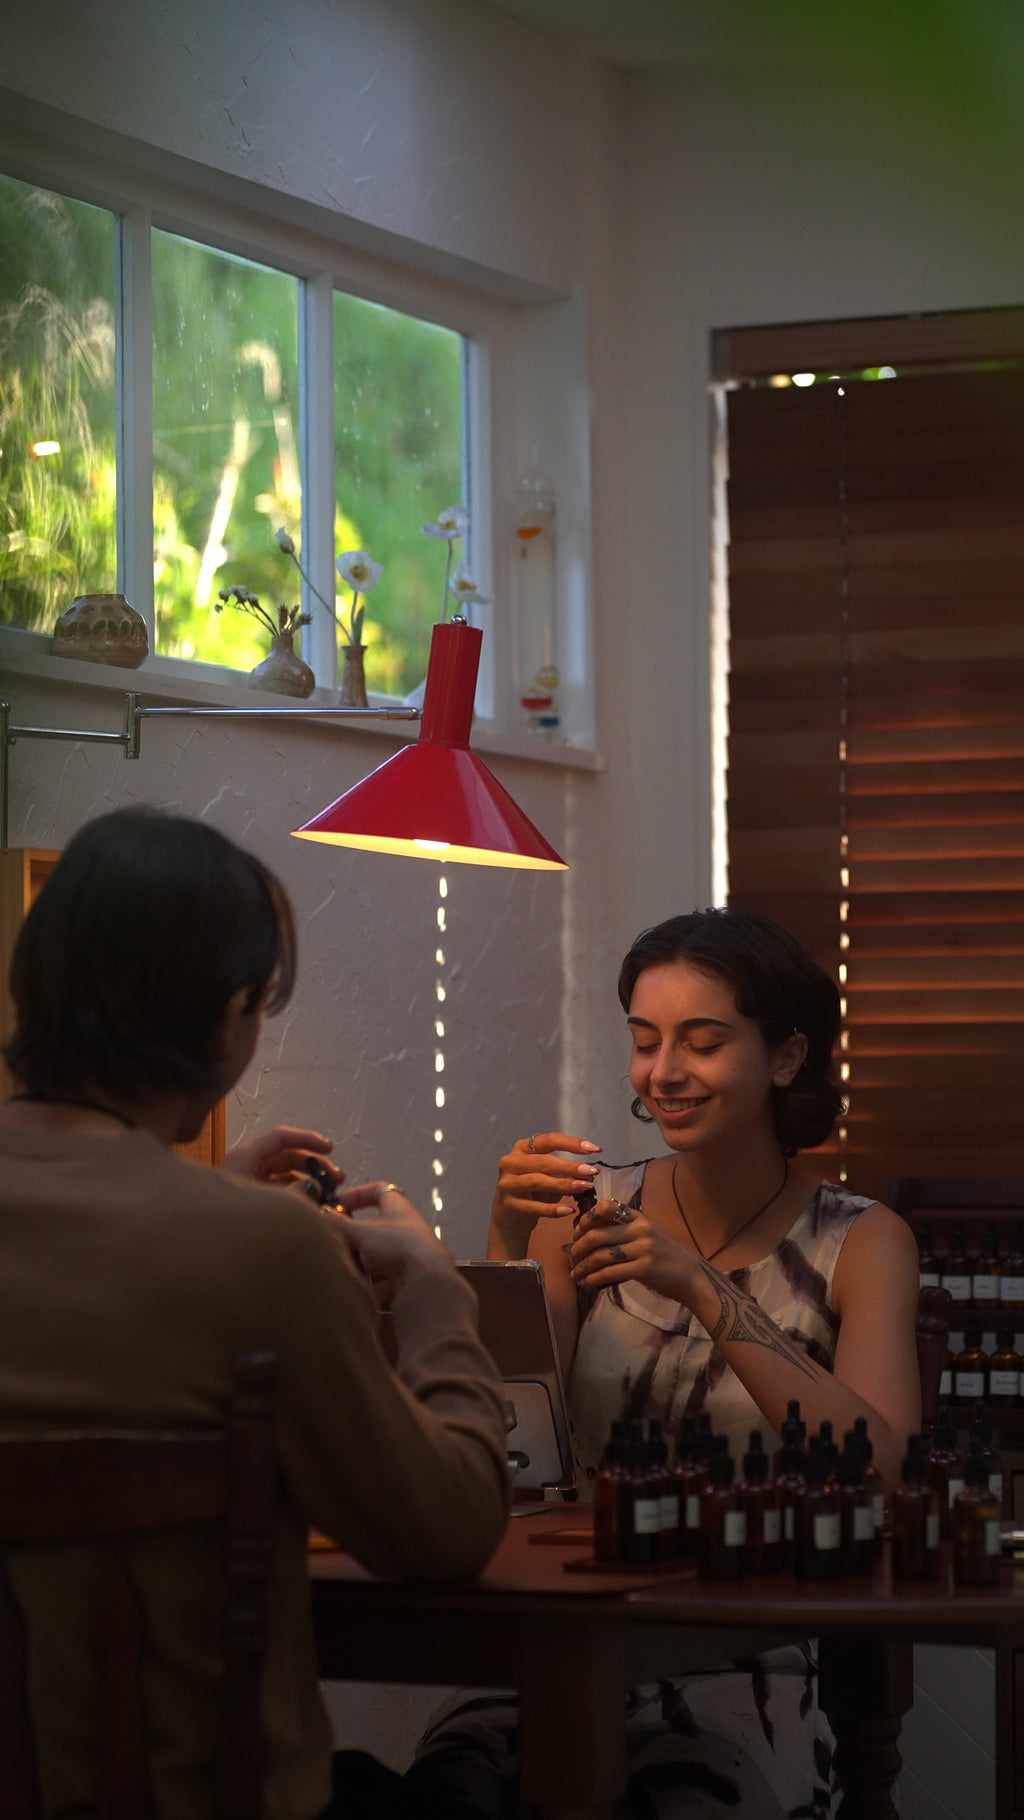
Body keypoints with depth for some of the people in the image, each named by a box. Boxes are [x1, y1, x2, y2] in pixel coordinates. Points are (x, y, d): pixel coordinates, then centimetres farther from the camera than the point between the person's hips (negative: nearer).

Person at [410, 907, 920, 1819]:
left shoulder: (860, 1244, 2)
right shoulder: (592, 1209, 8)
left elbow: (875, 1469, -15)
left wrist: (704, 1289, -21)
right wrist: (508, 1247, -14)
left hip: (747, 1664, -2)